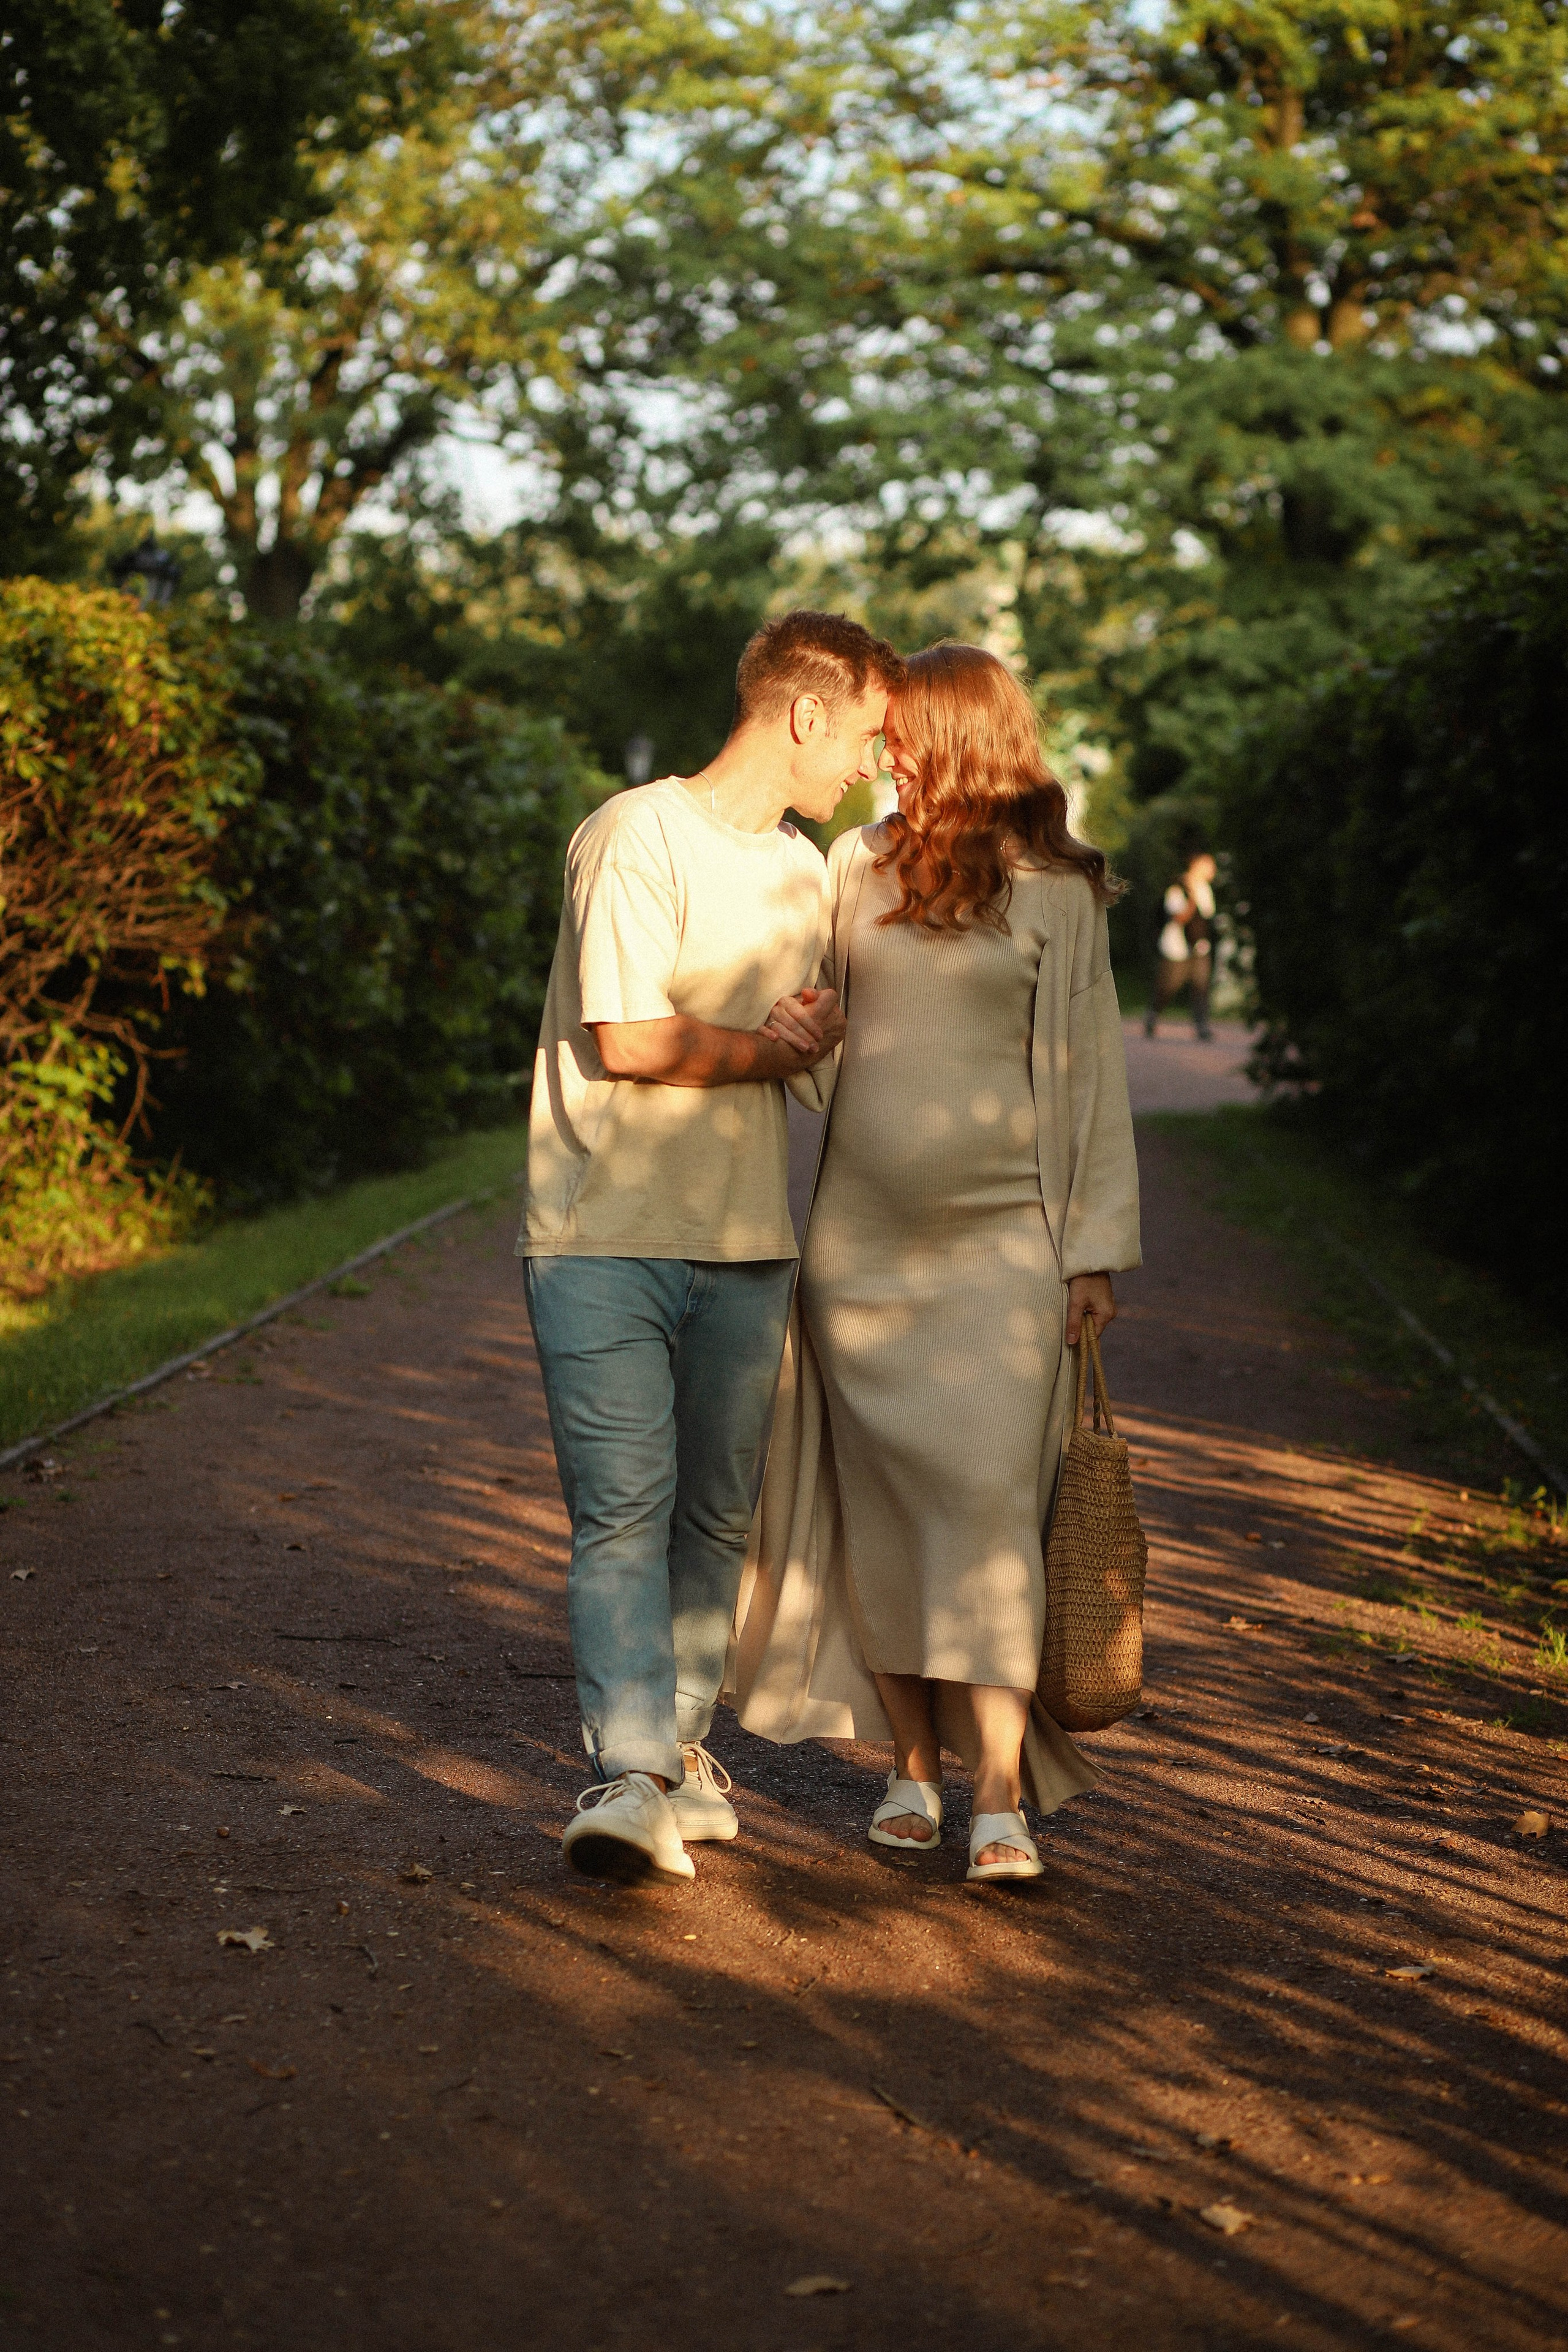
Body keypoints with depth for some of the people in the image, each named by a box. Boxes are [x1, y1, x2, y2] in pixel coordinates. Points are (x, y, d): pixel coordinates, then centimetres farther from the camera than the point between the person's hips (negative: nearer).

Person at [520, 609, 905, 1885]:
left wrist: (814, 1028, -1)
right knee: (624, 1513, -11)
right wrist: (771, 1048, -1)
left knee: (718, 1512, 9)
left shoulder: (805, 873, 17)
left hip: (745, 1248, 7)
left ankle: (679, 1735, 23)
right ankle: (628, 1777, -13)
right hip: (606, 1239, -7)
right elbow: (629, 1038, -17)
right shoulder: (639, 835, -9)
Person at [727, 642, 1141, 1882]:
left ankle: (1001, 1797, -11)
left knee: (987, 1495, -11)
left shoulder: (1055, 892, 1)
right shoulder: (855, 869, 10)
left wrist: (1095, 1246, -1)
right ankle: (913, 1768, 16)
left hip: (998, 1239, -3)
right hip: (859, 1239, 3)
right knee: (880, 1508, 5)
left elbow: (1089, 1071, 3)